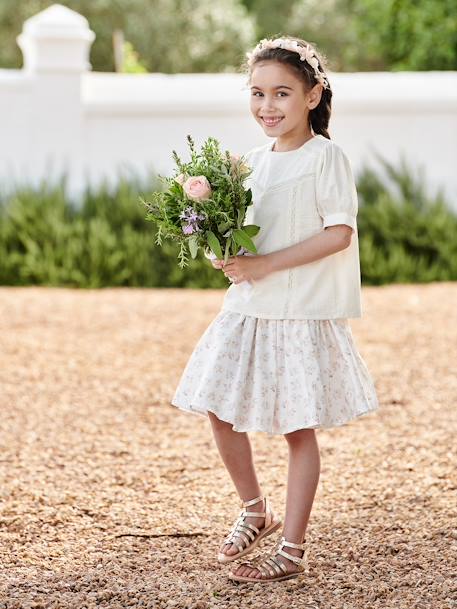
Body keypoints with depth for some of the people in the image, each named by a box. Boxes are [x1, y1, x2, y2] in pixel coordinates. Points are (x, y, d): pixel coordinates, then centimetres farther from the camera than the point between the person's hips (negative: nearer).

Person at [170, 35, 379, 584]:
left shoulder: (325, 157, -9)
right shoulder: (254, 161, 10)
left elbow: (339, 233, -17)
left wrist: (263, 265, -20)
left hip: (303, 312, -7)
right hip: (248, 309, 7)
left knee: (298, 428, 0)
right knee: (219, 410, 6)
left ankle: (292, 549, 10)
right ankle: (254, 511, 29)